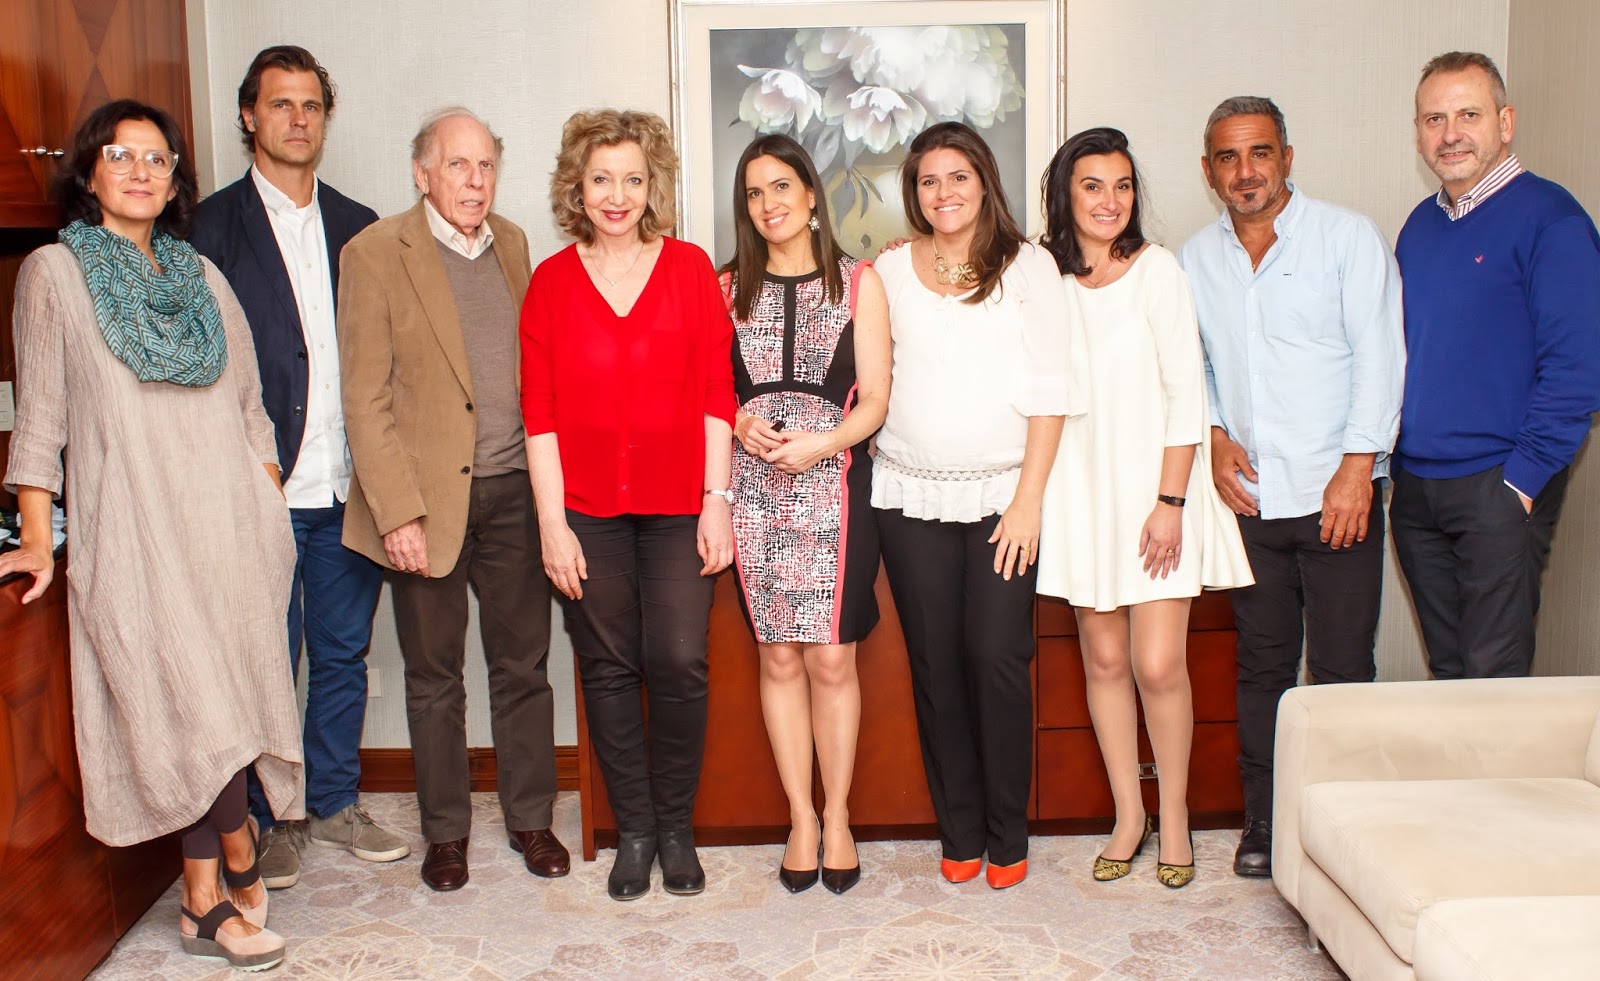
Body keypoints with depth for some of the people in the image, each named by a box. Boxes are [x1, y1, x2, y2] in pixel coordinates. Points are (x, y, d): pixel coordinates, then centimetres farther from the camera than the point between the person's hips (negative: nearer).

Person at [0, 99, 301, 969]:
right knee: (195, 705, -7)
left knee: (219, 699, 1)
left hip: (230, 521, 4)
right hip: (135, 528, -3)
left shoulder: (202, 276, 16)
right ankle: (237, 855, 13)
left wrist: (272, 508, 11)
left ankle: (204, 899, 15)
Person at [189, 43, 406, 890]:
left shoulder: (357, 227, 12)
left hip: (350, 485, 4)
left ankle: (336, 805, 27)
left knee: (344, 653, 13)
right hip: (264, 487, -4)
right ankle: (271, 820, 20)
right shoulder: (213, 226, -1)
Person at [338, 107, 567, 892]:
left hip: (513, 490, 4)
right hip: (429, 496, -4)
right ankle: (445, 831, 24)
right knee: (434, 675, 10)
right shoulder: (376, 254, -6)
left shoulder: (512, 243, 9)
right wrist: (398, 512, -14)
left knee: (523, 665, 11)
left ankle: (530, 818, 26)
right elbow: (365, 398, -9)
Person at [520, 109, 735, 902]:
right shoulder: (551, 281, 5)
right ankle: (633, 830, 22)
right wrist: (552, 521, -3)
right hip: (587, 508, 1)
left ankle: (676, 827, 15)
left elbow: (716, 395, 2)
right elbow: (540, 412, 2)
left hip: (676, 505, -1)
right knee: (609, 669, 6)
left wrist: (717, 500, -3)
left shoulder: (690, 269, 4)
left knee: (677, 664, -5)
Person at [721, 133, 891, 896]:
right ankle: (801, 819, 16)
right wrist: (741, 424, -9)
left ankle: (837, 816, 13)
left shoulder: (858, 282, 6)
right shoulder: (728, 287, 12)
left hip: (833, 485, -2)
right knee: (779, 657, 4)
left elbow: (875, 398, 2)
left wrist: (822, 442, -15)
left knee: (831, 657, -3)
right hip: (753, 488, 2)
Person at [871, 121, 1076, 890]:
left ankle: (1007, 836, 9)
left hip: (1001, 494, -2)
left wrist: (1029, 498, -8)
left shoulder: (1026, 265, 2)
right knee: (934, 661, 3)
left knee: (998, 656, -7)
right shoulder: (891, 270, 9)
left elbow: (1050, 388, -2)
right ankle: (959, 833, 16)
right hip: (911, 494, 2)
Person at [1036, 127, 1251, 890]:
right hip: (1082, 489, 3)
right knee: (1104, 659, 7)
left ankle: (1173, 816, 16)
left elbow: (1185, 391, -7)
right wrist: (1034, 497, 1)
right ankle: (1128, 814, 22)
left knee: (1157, 664, -5)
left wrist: (1171, 500, -12)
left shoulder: (1156, 269, -4)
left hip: (1155, 486, -3)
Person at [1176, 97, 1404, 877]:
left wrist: (1357, 467, -13)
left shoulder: (1347, 237, -1)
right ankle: (1264, 826, 20)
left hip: (1336, 494, -3)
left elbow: (1380, 354, -5)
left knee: (1342, 668, -2)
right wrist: (1211, 435, 1)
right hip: (1248, 493, 4)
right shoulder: (1196, 259, 10)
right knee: (1261, 665, 9)